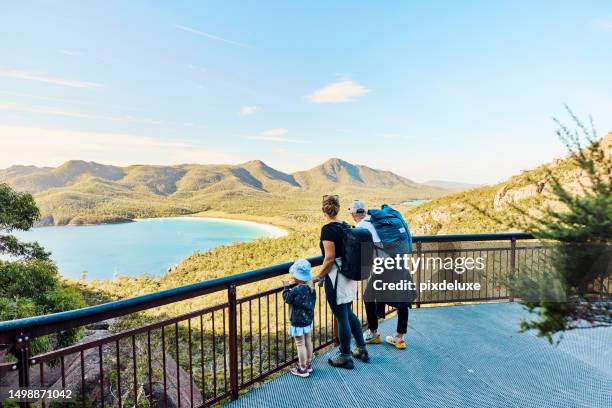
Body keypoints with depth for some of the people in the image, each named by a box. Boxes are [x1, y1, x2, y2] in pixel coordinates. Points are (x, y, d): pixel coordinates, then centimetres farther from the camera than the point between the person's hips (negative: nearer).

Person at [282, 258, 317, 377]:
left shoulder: (295, 290, -26)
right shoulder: (311, 288, -3)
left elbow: (287, 298, -12)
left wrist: (286, 287, 1)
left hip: (298, 322, -8)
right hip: (308, 320, 8)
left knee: (300, 344, 4)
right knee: (308, 342, 18)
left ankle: (302, 369, 14)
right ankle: (308, 364, 33)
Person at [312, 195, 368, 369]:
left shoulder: (328, 229, -16)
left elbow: (329, 258, -20)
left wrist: (319, 276, -8)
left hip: (335, 276, -8)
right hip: (349, 275, 8)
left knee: (341, 317, 5)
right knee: (349, 313, 21)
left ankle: (345, 357, 21)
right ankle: (362, 349, 33)